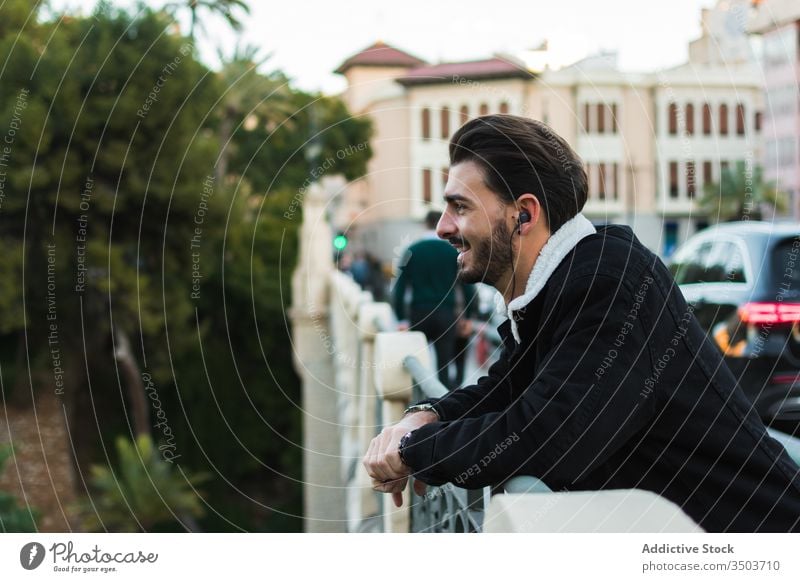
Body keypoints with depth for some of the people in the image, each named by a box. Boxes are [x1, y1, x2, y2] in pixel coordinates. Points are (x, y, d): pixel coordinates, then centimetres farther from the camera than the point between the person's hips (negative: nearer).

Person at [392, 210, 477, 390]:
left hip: (418, 315, 1)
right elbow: (468, 287, 1)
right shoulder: (455, 251, 1)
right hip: (446, 315, -1)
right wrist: (467, 317, 10)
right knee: (443, 368, -1)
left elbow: (399, 288, -1)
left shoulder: (412, 251, 4)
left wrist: (402, 319, 1)